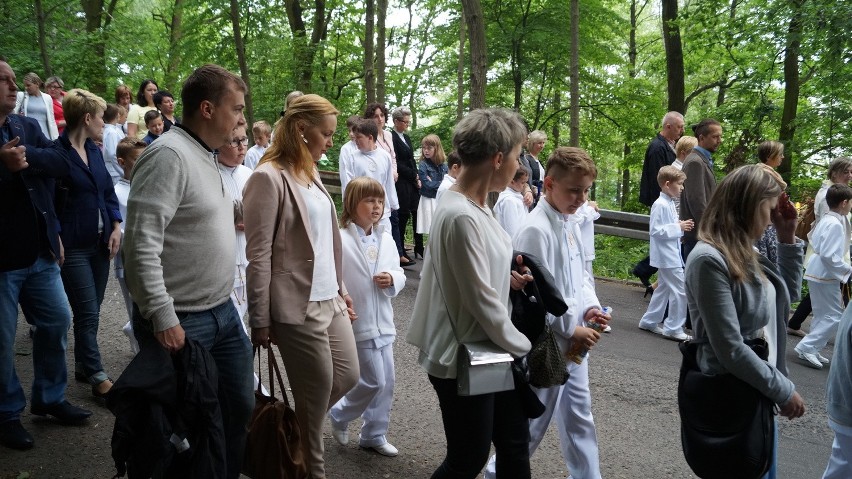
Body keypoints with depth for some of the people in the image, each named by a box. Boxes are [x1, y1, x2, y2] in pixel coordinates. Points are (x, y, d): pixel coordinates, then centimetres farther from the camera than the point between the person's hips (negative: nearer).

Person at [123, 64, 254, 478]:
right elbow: (141, 242, -25)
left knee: (240, 409, 17)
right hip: (180, 323, -9)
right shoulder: (169, 155, -18)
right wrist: (163, 317, -25)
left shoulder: (206, 156, 12)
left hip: (222, 312, 9)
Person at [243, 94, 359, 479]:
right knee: (317, 392, 3)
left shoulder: (311, 173, 11)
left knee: (348, 376, 14)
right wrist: (260, 320, -15)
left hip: (329, 299, 9)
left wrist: (341, 288, 17)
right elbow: (258, 255, -16)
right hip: (297, 306, -8)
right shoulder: (269, 177, -15)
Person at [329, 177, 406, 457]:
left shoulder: (386, 238, 5)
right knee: (375, 382, -3)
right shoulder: (340, 239, -15)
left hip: (383, 322, 7)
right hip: (358, 323, -6)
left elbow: (400, 275, 10)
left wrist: (392, 279, -10)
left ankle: (374, 434, 29)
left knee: (387, 382, 12)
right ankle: (339, 415, 23)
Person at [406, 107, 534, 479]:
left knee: (515, 444, 20)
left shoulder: (475, 205, 4)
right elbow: (482, 301, -23)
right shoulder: (461, 217, -27)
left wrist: (505, 279, -1)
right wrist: (524, 348, -10)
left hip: (488, 351, 9)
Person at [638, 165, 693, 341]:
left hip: (671, 255, 10)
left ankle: (649, 321, 27)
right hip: (667, 256, -10)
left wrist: (681, 226, 5)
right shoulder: (660, 205, -18)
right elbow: (656, 230, -22)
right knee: (680, 291, -7)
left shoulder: (670, 203, 11)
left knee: (664, 288, 18)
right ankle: (673, 328, 1)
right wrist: (678, 227, -20)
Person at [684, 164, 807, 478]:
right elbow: (730, 349, -26)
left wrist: (787, 238, 6)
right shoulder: (709, 260, -24)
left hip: (757, 392, 9)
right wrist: (785, 390, -16)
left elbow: (789, 294, 19)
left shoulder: (745, 254, 4)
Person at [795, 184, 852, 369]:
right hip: (825, 274, -10)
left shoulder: (825, 220, 8)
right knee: (834, 316, -4)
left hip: (817, 272, 10)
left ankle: (812, 349, 23)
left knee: (822, 314, 17)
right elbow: (829, 256, -25)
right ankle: (806, 347, -5)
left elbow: (813, 239, 20)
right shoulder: (836, 224, -22)